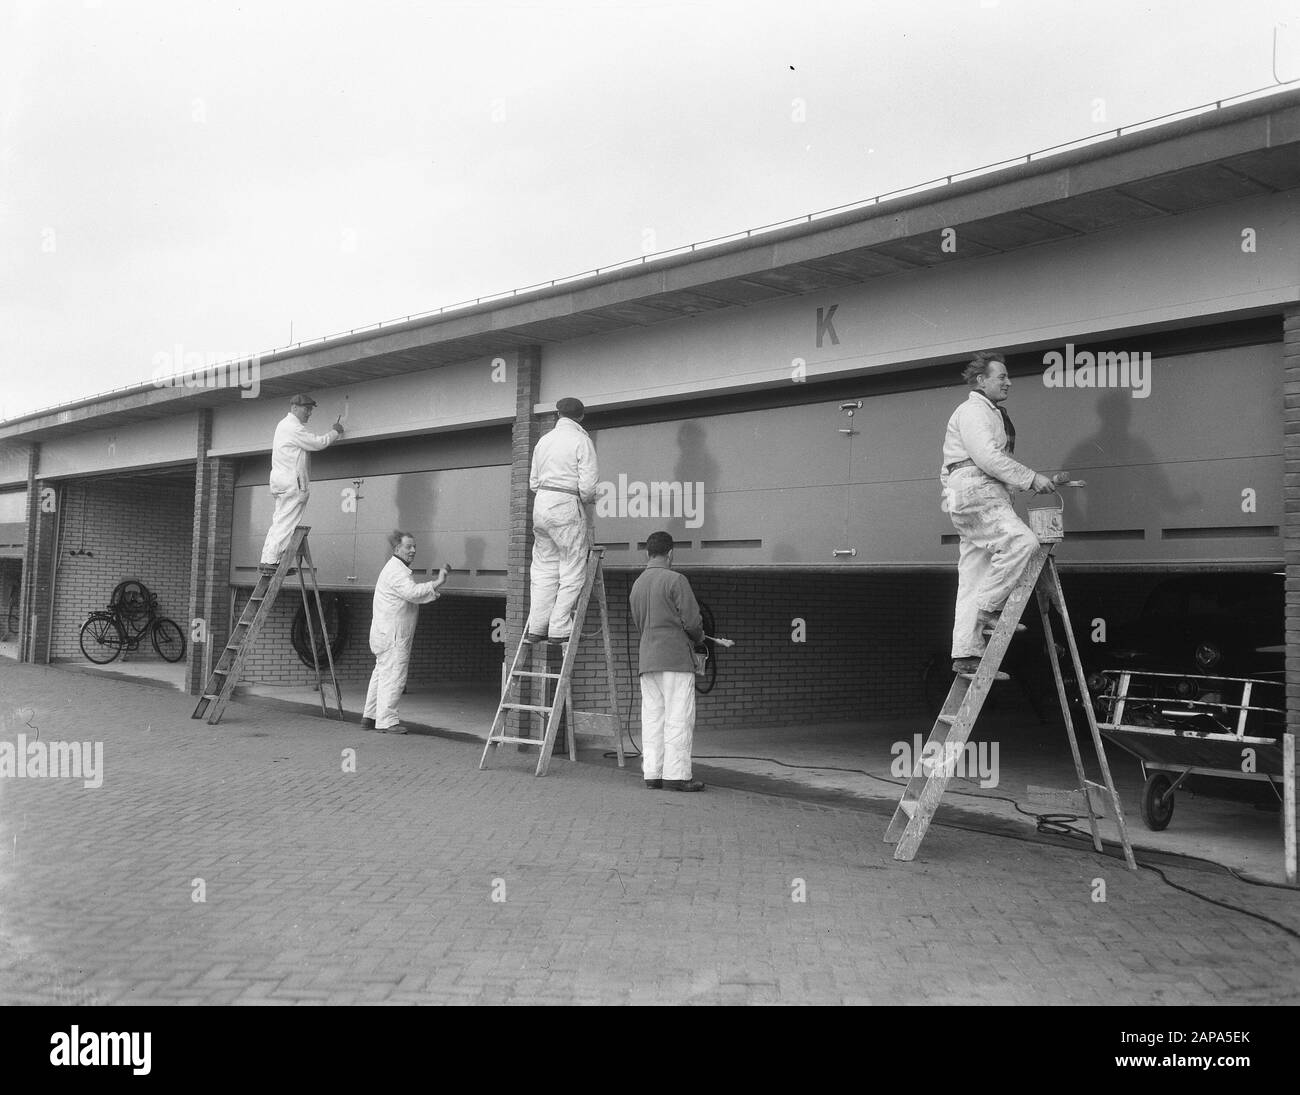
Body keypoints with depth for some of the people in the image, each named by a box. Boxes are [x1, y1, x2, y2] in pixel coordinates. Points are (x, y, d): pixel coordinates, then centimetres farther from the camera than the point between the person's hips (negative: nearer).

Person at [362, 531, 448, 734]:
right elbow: (412, 592, -29)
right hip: (392, 634, -11)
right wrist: (436, 584, -28)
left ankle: (369, 717, 22)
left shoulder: (397, 568, 21)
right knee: (393, 675, -8)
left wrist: (430, 593, 13)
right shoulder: (396, 571, -15)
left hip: (386, 632, 11)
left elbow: (408, 596, 26)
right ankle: (386, 721, -6)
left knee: (382, 674, 15)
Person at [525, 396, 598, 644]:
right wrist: (586, 501, 7)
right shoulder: (581, 440, -4)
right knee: (572, 571, 1)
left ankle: (536, 628, 10)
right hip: (567, 505, -6)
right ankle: (559, 629, -1)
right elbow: (588, 484, -12)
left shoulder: (544, 440, 15)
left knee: (544, 568, 12)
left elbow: (533, 481, 16)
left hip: (541, 503, 6)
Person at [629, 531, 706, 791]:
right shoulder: (675, 580, -8)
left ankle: (652, 773, 9)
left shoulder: (636, 584, 14)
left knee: (652, 718, 8)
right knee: (679, 718, -3)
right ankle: (677, 774, -3)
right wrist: (698, 637, 11)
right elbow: (692, 620, -12)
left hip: (647, 659, 7)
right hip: (676, 658, -7)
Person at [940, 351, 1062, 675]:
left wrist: (1043, 481, 20)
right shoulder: (973, 411, -5)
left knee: (974, 580, 4)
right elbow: (988, 457, -18)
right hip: (972, 491, -10)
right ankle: (989, 610, -18)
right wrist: (1031, 478, -16)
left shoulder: (993, 414, 29)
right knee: (1021, 540, -26)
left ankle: (966, 655, 1)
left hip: (984, 497, 10)